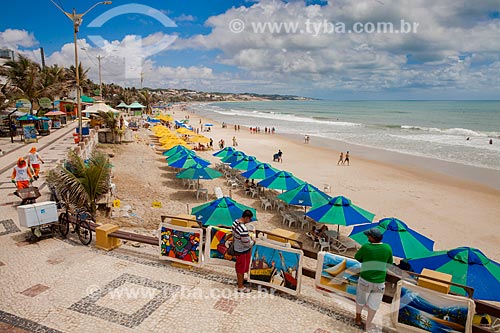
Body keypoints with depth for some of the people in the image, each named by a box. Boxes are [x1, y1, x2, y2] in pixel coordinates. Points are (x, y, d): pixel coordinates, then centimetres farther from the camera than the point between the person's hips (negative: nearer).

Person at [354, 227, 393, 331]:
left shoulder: (366, 247, -16)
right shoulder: (387, 248, -10)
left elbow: (357, 257, 2)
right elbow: (389, 263, 7)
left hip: (365, 280, -1)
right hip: (379, 283, 1)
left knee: (361, 299, 24)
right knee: (373, 304, 20)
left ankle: (358, 317, 45)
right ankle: (368, 325, 33)